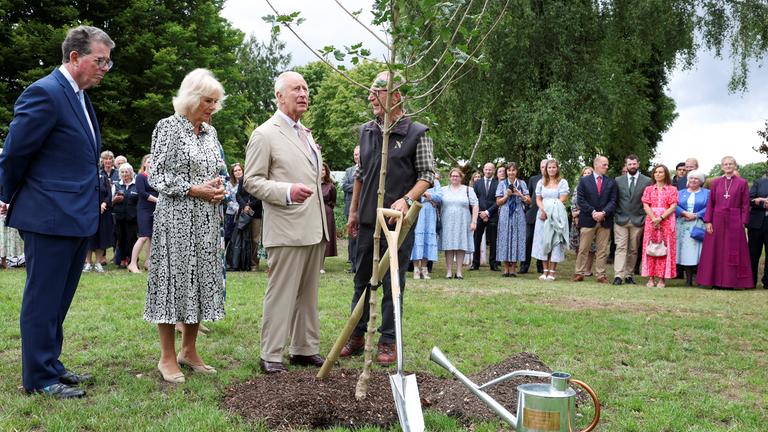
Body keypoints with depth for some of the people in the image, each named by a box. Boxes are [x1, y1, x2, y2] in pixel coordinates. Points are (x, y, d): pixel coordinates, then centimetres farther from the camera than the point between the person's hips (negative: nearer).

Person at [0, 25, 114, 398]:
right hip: (50, 216, -9)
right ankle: (39, 378, 12)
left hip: (77, 217, 9)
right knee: (43, 298, 1)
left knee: (58, 298, 16)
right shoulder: (45, 93, -15)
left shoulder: (79, 96, 14)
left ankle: (50, 365, 28)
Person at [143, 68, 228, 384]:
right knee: (174, 279, -3)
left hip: (207, 220, 6)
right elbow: (156, 175, -8)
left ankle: (189, 351, 20)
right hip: (176, 218, -6)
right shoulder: (168, 127, -6)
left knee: (201, 280, 8)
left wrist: (219, 187, 0)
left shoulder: (210, 131, 13)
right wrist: (193, 190, -15)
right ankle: (167, 357, 7)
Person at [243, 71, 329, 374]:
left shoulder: (305, 133, 19)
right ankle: (271, 356, 4)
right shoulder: (265, 134, -6)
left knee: (308, 293, 12)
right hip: (287, 231, -8)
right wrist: (288, 191, -23)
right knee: (281, 293, -4)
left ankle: (305, 349, 21)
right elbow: (252, 181, -10)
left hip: (315, 229, 8)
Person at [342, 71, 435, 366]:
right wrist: (353, 211, 15)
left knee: (393, 283, 3)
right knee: (362, 279, 12)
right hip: (367, 219, 5)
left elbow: (427, 175, -5)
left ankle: (388, 341, 14)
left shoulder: (417, 133, -7)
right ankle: (356, 336, 24)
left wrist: (406, 200, -21)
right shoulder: (366, 131, 10)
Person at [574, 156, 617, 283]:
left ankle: (601, 275, 8)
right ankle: (580, 273, 8)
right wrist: (593, 212, -13)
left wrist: (603, 213, -13)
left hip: (605, 220, 2)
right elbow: (581, 200, -3)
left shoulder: (611, 182, 10)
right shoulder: (584, 180, 4)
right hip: (588, 219, -2)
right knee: (583, 248, 2)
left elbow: (613, 201, 3)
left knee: (602, 250, 4)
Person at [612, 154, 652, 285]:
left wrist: (646, 219, -2)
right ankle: (618, 275, -13)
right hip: (621, 219, 0)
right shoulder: (618, 180, 7)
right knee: (621, 248, -7)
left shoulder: (647, 181, 3)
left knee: (633, 250, 6)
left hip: (638, 220, 0)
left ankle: (629, 275, 12)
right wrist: (615, 215, 2)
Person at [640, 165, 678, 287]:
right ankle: (651, 278, 2)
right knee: (650, 249, -1)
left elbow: (673, 207, -3)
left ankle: (661, 279, -2)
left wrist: (660, 218, -14)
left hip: (667, 222, -2)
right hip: (651, 221, 2)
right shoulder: (648, 189, 12)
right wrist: (654, 219, -12)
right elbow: (646, 206, 2)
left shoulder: (672, 189, 7)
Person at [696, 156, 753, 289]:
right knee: (716, 251, 4)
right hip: (717, 220, 2)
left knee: (733, 252, 3)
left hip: (734, 222, -2)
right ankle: (716, 280, 10)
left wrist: (743, 223, -7)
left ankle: (733, 281, 8)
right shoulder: (716, 182, 7)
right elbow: (710, 203, 4)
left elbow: (745, 205, 0)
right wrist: (708, 221, -3)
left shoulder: (742, 183, 2)